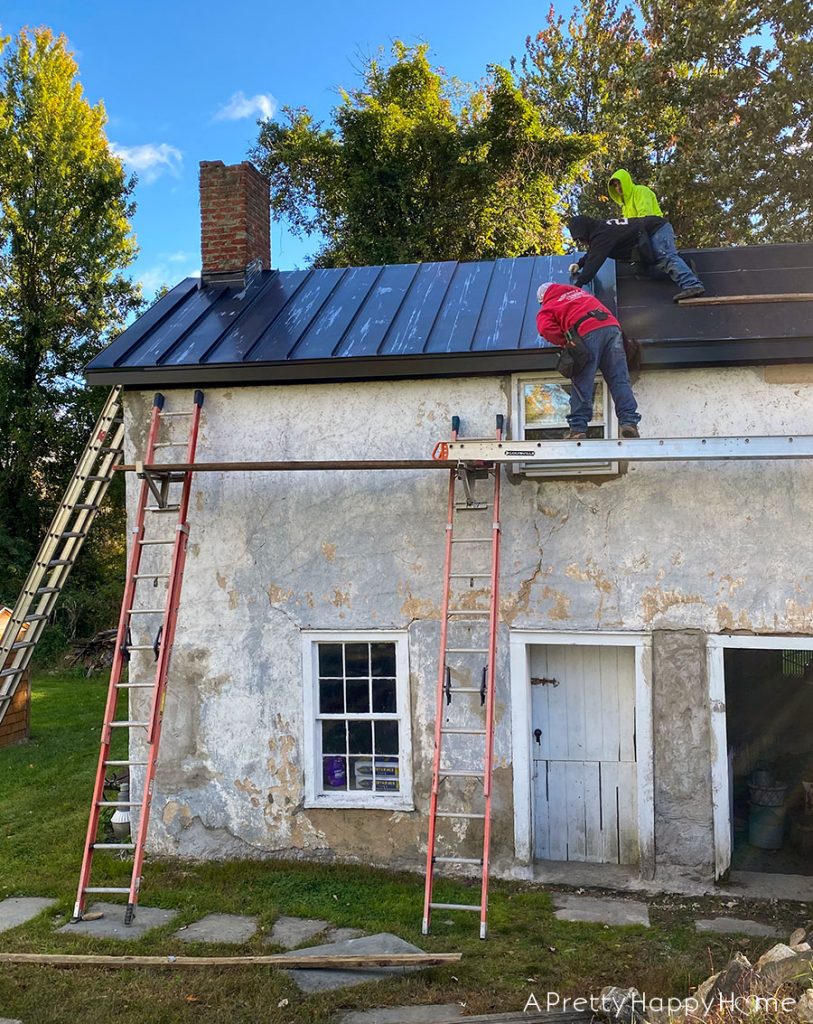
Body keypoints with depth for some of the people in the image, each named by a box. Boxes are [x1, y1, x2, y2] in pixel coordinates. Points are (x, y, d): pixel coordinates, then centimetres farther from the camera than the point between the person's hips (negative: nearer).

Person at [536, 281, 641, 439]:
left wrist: (564, 342, 10)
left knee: (582, 384, -1)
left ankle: (578, 428, -3)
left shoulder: (547, 308, 18)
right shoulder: (579, 291, 35)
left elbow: (546, 327, -1)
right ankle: (629, 423, -6)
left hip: (587, 334, -4)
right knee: (620, 380, 1)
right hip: (612, 326, 4)